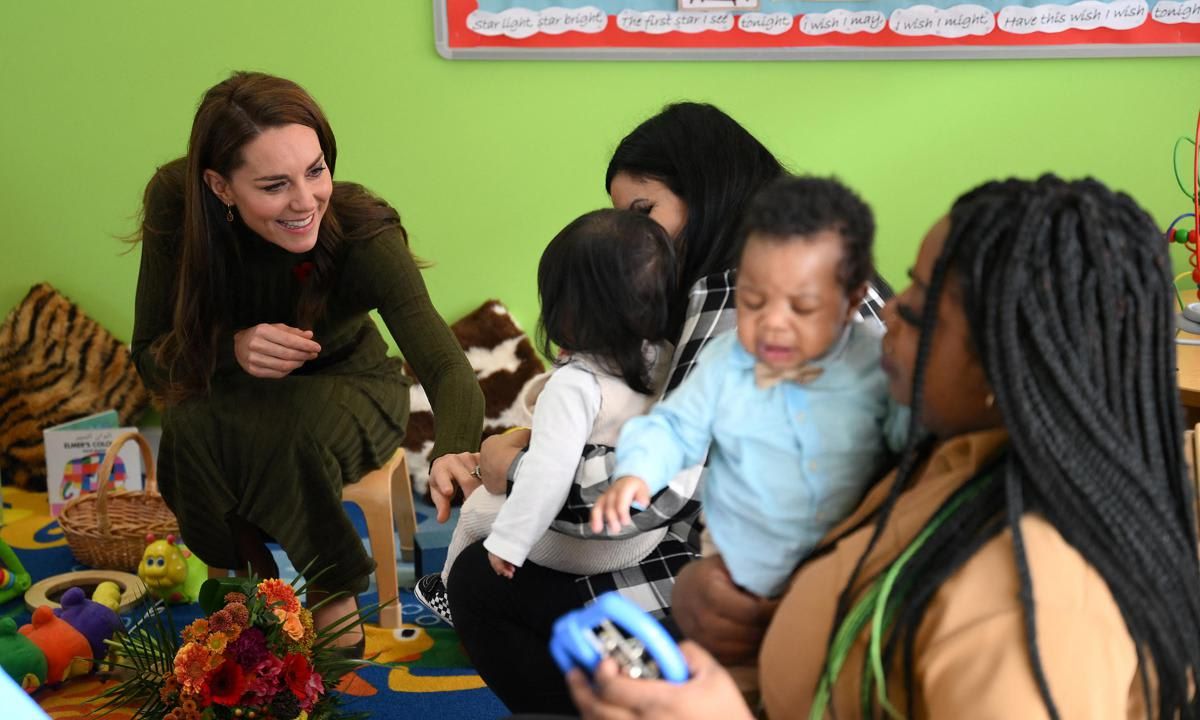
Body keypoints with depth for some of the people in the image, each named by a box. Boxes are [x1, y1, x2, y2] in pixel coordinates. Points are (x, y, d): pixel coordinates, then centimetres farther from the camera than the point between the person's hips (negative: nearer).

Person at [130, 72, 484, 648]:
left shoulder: (362, 235, -31)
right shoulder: (175, 202, -24)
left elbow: (446, 368, -43)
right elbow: (150, 356, -15)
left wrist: (452, 456, -65)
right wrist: (233, 348, -37)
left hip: (345, 389, -2)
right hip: (234, 399, 2)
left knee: (292, 429, -35)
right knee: (191, 425, -32)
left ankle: (336, 606, -13)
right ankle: (252, 582, -8)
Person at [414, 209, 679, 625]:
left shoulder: (573, 386, -29)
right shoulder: (662, 362, -8)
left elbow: (549, 473, -33)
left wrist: (507, 542, -24)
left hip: (580, 545, -7)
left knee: (477, 508, 21)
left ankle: (451, 596, 45)